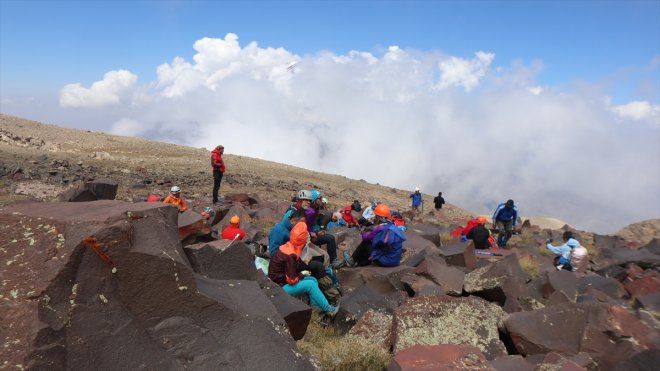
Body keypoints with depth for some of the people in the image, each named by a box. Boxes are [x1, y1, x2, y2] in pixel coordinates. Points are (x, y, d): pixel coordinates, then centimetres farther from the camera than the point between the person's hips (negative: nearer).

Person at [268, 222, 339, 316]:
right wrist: (302, 274, -8)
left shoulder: (288, 246, -1)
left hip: (284, 279, 9)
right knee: (310, 284, -17)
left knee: (313, 280, 2)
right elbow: (292, 280, -24)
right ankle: (328, 309, -4)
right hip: (280, 286, -9)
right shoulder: (290, 255, -27)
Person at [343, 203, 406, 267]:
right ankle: (358, 262, 30)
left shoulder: (380, 229, -18)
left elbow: (365, 237, -8)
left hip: (385, 261, -8)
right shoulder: (393, 227, 6)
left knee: (365, 244, 4)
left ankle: (352, 261, 20)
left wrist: (363, 233, 14)